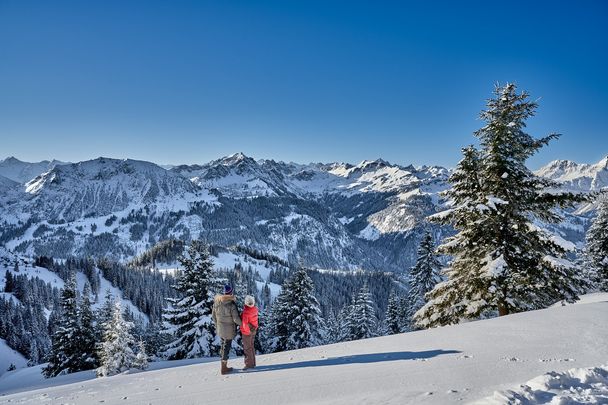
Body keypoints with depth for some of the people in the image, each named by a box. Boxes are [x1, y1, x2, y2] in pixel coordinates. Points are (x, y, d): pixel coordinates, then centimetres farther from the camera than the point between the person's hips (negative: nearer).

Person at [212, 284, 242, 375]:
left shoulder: (217, 301, -5)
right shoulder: (232, 304, -24)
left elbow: (213, 314, 6)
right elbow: (236, 318, -22)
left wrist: (216, 324, 20)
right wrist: (242, 324, -2)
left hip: (220, 327, 6)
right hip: (229, 329, -6)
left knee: (223, 345, 21)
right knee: (226, 347, 5)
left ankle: (224, 365, 28)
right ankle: (224, 369, 15)